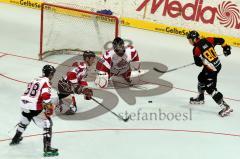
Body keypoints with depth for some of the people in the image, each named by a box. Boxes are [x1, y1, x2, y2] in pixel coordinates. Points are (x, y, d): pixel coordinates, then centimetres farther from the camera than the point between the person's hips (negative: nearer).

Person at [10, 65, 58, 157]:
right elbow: (45, 96, -22)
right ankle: (47, 149, -11)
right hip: (34, 107, -8)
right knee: (47, 125, -2)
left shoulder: (35, 80, 18)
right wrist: (49, 108, -14)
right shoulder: (46, 82, -7)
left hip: (24, 104, 8)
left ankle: (15, 139, 54)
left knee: (24, 121, 35)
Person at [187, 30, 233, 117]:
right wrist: (226, 48, 21)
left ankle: (225, 107, -8)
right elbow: (221, 40, 5)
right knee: (201, 78, 27)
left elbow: (198, 63, -18)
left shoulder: (196, 49, -19)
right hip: (218, 64, 9)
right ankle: (200, 98, 49)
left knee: (210, 88, -5)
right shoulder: (207, 40, -1)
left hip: (211, 69, -9)